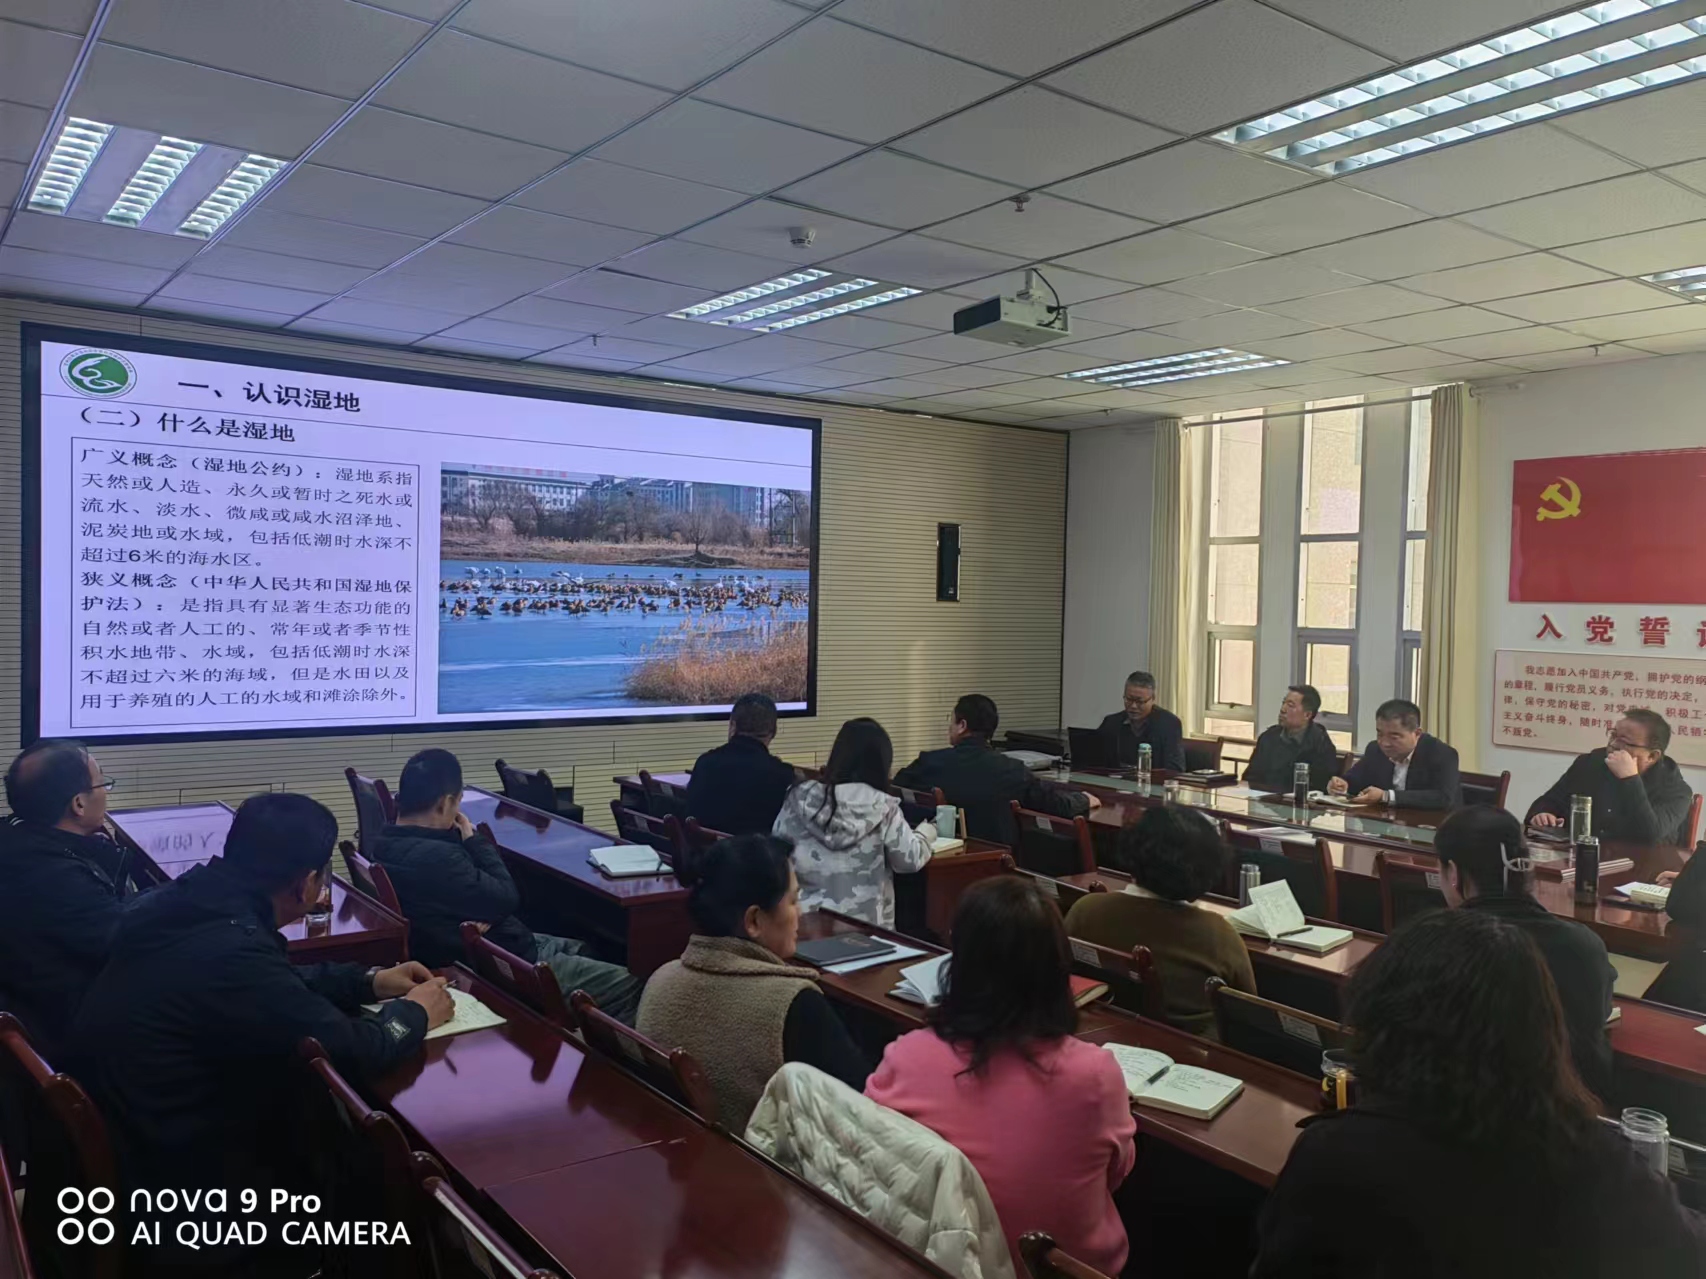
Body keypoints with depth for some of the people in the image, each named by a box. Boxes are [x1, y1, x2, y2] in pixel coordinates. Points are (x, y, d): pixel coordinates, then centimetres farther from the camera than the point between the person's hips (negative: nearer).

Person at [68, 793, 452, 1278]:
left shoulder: (184, 903, -4)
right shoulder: (231, 952, -31)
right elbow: (349, 1053, -22)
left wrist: (368, 981, 14)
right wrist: (414, 1013, -3)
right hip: (180, 1208, -8)